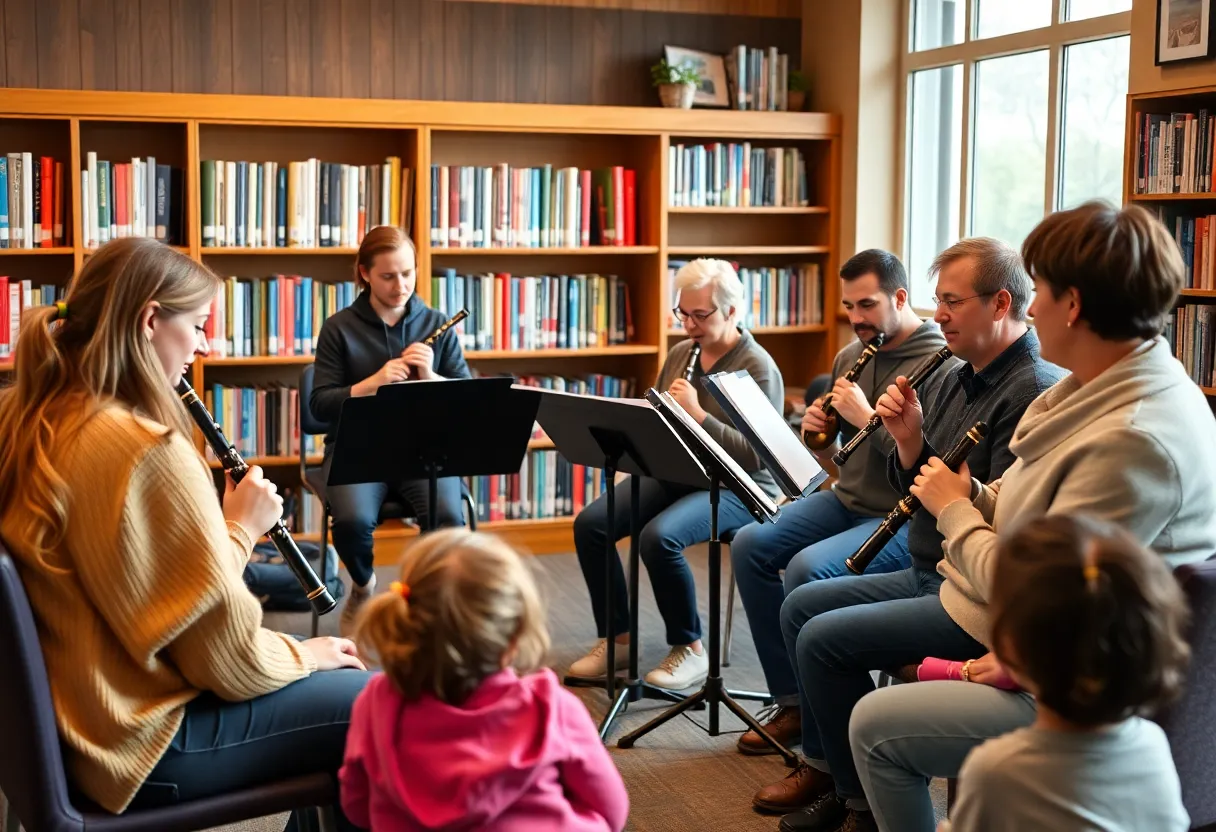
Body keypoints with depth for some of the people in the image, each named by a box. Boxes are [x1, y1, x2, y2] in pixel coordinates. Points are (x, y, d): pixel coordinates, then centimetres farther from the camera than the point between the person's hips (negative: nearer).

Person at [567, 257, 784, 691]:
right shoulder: (679, 354, 10)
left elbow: (755, 455, -20)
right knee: (589, 523, -12)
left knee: (658, 537, -33)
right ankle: (615, 638, 1)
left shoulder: (758, 367, -12)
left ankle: (690, 650, -12)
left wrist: (695, 411, -24)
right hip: (672, 473, 7)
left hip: (735, 489, -7)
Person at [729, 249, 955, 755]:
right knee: (749, 545, -8)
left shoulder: (942, 365, -13)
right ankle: (791, 700, 0)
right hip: (846, 500, 8)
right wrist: (820, 438, -5)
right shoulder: (850, 358, 11)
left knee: (807, 568, -29)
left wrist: (867, 418, -22)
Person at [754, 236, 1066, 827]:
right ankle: (825, 764, 24)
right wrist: (908, 440, -7)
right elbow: (915, 487, 10)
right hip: (930, 574, 10)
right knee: (801, 606, 12)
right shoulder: (956, 380, 11)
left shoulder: (1036, 392, -19)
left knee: (823, 640, -16)